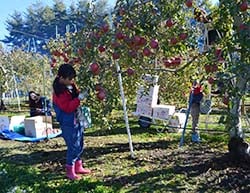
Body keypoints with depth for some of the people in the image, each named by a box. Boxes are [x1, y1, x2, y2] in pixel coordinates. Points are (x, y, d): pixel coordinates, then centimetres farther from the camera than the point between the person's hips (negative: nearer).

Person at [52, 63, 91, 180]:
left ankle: (78, 167, 30)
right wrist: (78, 98, -29)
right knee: (73, 147, -4)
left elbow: (76, 95, 22)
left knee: (80, 145, 16)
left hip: (77, 120, 9)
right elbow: (67, 107, -24)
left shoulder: (71, 85, 5)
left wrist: (82, 94, 2)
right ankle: (70, 171, 12)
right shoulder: (59, 92, -19)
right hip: (68, 123, -9)